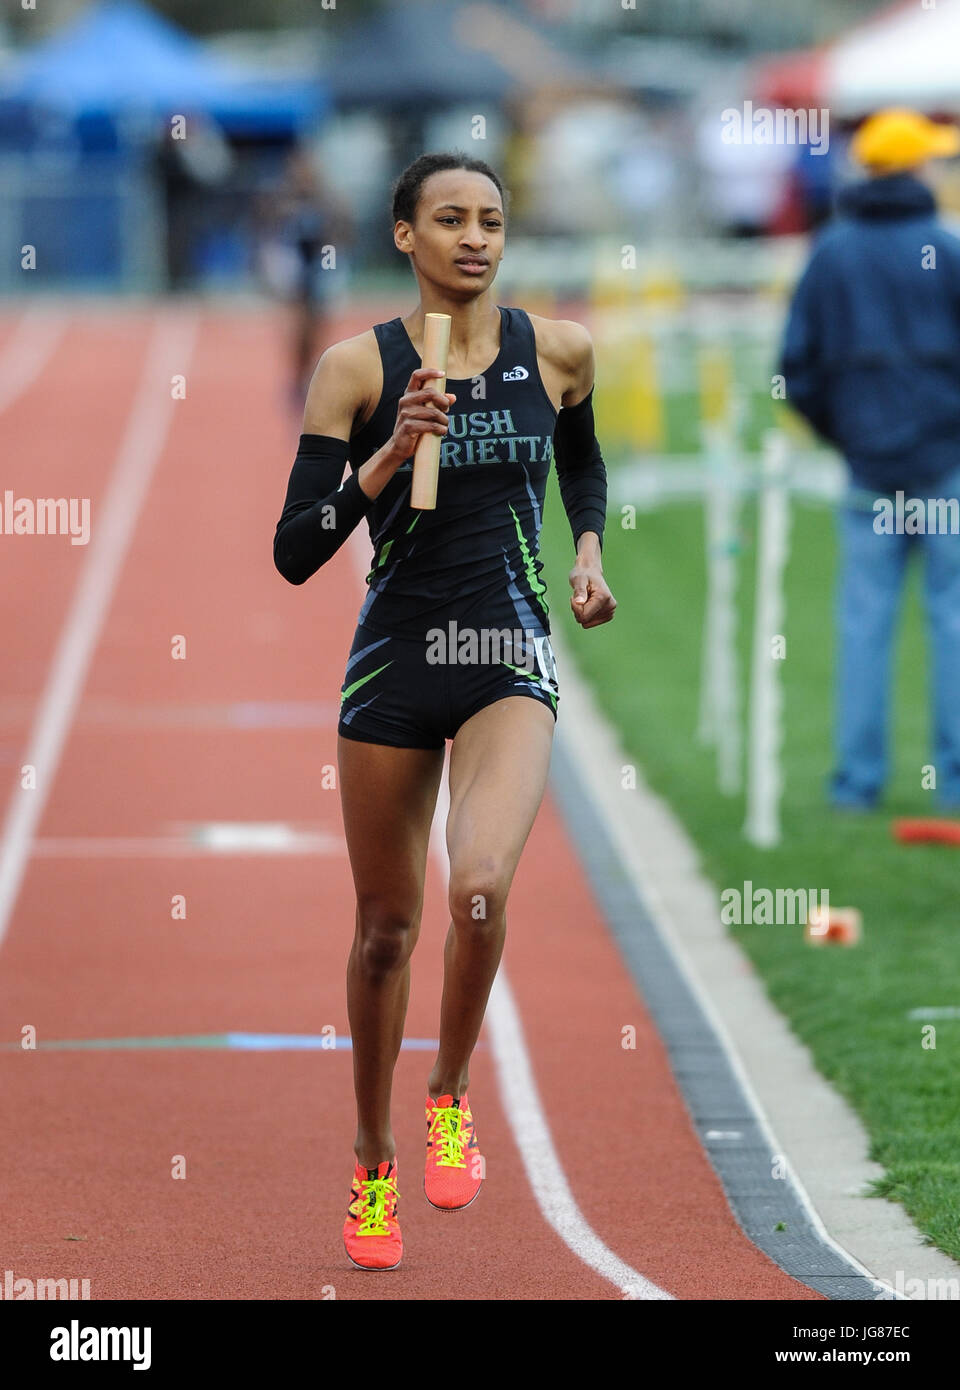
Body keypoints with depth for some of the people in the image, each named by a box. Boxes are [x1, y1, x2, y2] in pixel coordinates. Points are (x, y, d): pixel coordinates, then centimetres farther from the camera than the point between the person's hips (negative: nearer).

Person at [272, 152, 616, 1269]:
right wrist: (388, 458, -19)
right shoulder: (357, 367, -4)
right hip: (394, 663, 0)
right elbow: (294, 554, -7)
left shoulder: (558, 350, 2)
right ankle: (372, 1161, 30)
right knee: (387, 923, 10)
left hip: (510, 661, 0)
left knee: (480, 887, -25)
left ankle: (451, 1095, 2)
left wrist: (589, 551, 9)